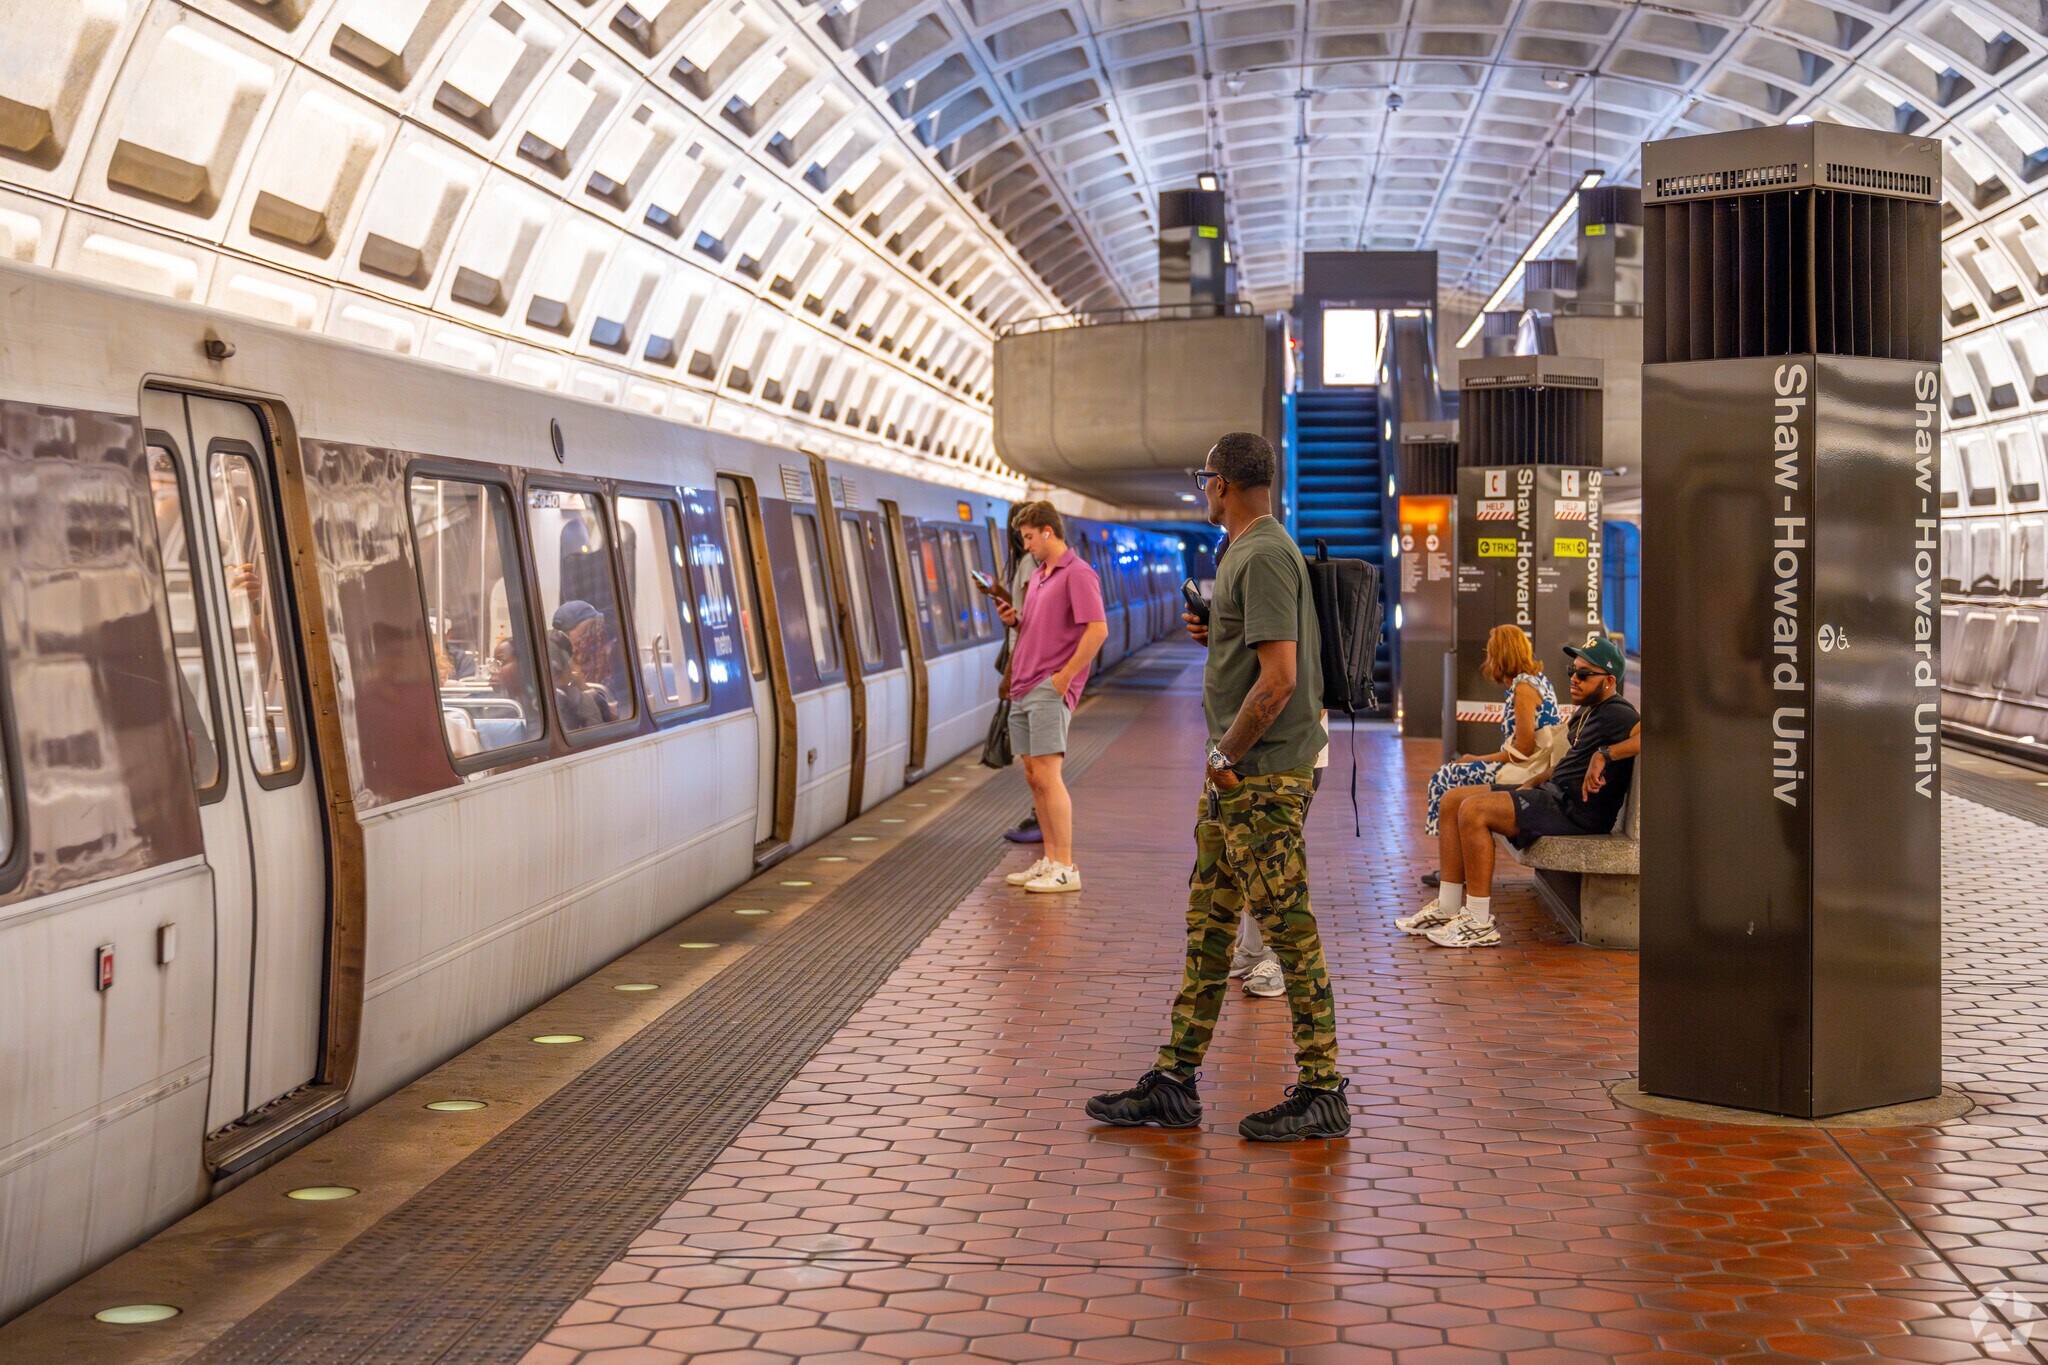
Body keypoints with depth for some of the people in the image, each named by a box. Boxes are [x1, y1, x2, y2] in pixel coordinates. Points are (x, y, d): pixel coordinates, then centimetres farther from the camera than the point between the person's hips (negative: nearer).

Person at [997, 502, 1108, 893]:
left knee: (1047, 775, -12)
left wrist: (1065, 676, -17)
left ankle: (1065, 868, -9)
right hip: (1023, 690, 9)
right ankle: (1049, 861, 16)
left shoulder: (1077, 574, -9)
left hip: (1050, 689, -9)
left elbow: (1098, 630, -17)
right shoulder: (1037, 575, 19)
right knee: (1034, 777, 10)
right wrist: (1015, 619, 6)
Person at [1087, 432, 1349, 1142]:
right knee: (1208, 924, 12)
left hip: (1263, 775, -11)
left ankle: (1323, 1092, 3)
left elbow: (1279, 680, -23)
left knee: (1289, 928, -5)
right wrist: (1218, 634, 12)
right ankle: (1174, 1082, 18)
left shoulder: (1265, 558, -16)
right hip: (1234, 774, 11)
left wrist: (1224, 754, -14)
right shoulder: (1245, 552, 16)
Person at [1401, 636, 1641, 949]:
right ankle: (1448, 908, 3)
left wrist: (1605, 754, -29)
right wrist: (1531, 783, 13)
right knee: (1452, 800, 7)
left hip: (1579, 810, -11)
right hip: (1553, 793, 11)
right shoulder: (1585, 712, 19)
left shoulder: (1616, 715, -12)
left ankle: (1480, 923, -22)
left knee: (1473, 810, -25)